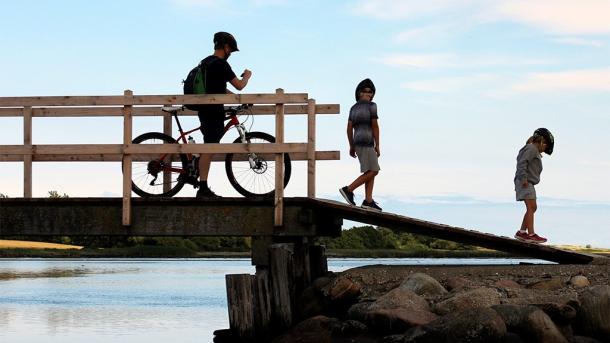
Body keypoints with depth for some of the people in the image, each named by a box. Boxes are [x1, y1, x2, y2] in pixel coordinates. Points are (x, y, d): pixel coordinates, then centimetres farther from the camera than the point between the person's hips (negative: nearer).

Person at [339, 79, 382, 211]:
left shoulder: (354, 108, 12)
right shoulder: (372, 106, -9)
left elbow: (349, 128, 10)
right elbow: (375, 126, -13)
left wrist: (351, 147, 15)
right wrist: (377, 146, -10)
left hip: (358, 143, 8)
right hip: (367, 142, -8)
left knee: (372, 171, 7)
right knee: (372, 172, -8)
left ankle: (368, 201, -1)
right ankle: (348, 190, -12)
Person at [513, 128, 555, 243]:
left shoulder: (535, 151, 23)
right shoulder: (531, 148, -8)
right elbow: (522, 162, -20)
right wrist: (524, 178, -25)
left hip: (529, 183, 10)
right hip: (525, 182, -10)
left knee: (532, 208, 12)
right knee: (531, 207, -15)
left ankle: (522, 232, 16)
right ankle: (531, 234, -20)